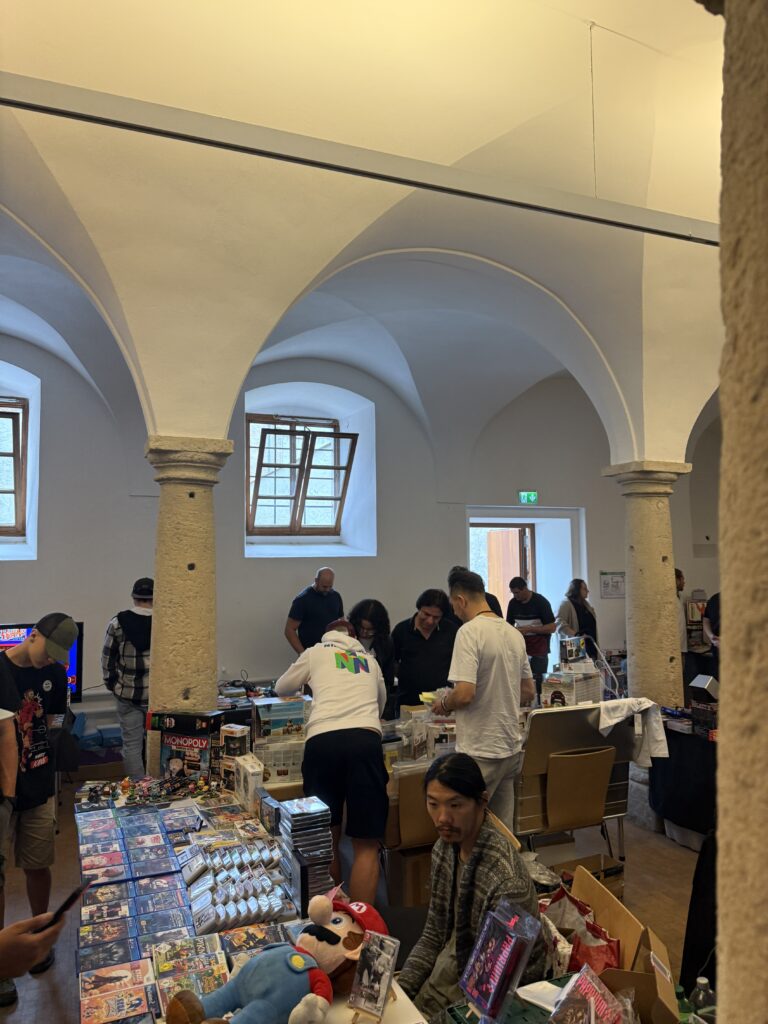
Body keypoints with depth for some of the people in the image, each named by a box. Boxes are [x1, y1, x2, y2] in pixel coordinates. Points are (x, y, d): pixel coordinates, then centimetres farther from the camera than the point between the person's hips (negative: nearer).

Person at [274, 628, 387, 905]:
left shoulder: (316, 653, 23)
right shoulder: (370, 661, 29)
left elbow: (281, 689, 35)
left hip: (322, 741, 0)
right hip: (365, 740, 1)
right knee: (366, 846, 6)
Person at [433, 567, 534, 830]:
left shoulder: (469, 632, -16)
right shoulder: (514, 633, 8)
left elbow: (464, 693, -23)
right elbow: (528, 693, 15)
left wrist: (443, 705, -4)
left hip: (481, 752, -8)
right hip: (511, 747, 8)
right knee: (503, 832, 15)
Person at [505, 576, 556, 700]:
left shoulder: (541, 602, -10)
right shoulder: (513, 603, 5)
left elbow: (552, 627, -12)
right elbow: (509, 625, 15)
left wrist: (529, 629, -20)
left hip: (539, 650, -4)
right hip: (521, 647, 4)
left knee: (538, 682, -4)